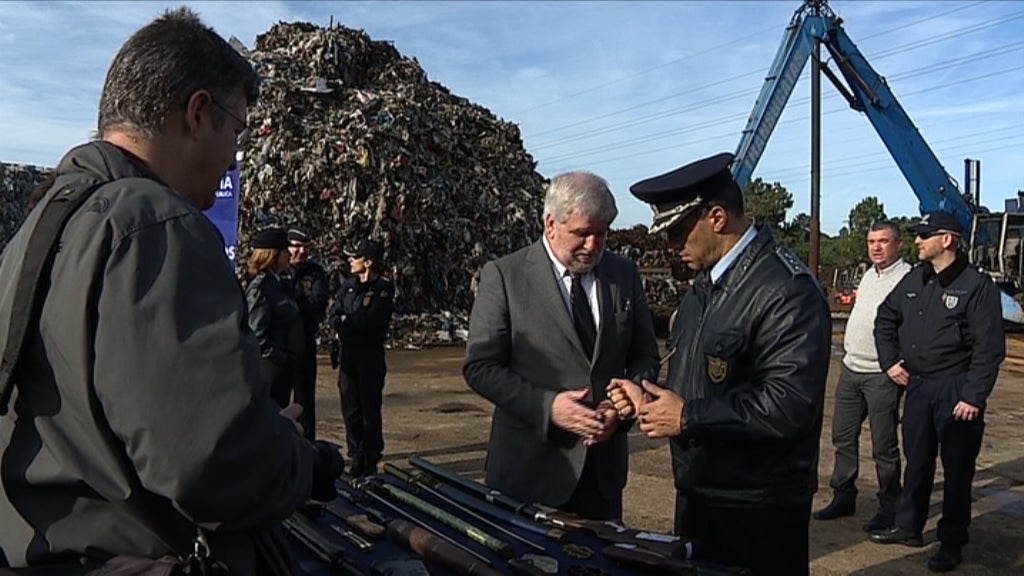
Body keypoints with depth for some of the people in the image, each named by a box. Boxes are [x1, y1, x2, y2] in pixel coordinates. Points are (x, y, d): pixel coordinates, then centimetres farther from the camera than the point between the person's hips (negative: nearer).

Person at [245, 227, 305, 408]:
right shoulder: (259, 286, -16)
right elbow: (257, 333, -19)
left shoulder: (276, 283, 13)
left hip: (283, 366, 9)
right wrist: (275, 357, -17)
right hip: (270, 366, -9)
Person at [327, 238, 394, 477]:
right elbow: (333, 316, 3)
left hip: (371, 353, -5)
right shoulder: (348, 285, 11)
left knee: (370, 408, 1)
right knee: (350, 407, 7)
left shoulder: (383, 288, -7)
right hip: (348, 352, 5)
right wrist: (356, 323, -15)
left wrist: (346, 320, -5)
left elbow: (371, 319, -18)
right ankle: (356, 457, 18)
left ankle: (371, 461, 11)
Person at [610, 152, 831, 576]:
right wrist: (649, 400, -1)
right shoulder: (704, 285, 10)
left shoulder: (787, 290, -21)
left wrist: (689, 416, -20)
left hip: (757, 509, -8)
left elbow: (788, 406, -28)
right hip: (696, 493, 9)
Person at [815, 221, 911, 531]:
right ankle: (843, 497, 27)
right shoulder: (869, 275, 14)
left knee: (884, 446, 3)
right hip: (851, 368, 8)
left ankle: (889, 509, 17)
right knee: (843, 436, 14)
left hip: (882, 375, -8)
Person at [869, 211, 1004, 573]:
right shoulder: (914, 279, 7)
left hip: (956, 390, -6)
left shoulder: (977, 285, -12)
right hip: (917, 385, 6)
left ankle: (952, 543, 19)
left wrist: (973, 397, -17)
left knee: (957, 468, 5)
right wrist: (889, 361, 10)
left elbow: (990, 348, -14)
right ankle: (908, 526, 30)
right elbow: (885, 319, 20)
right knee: (916, 460, 16)